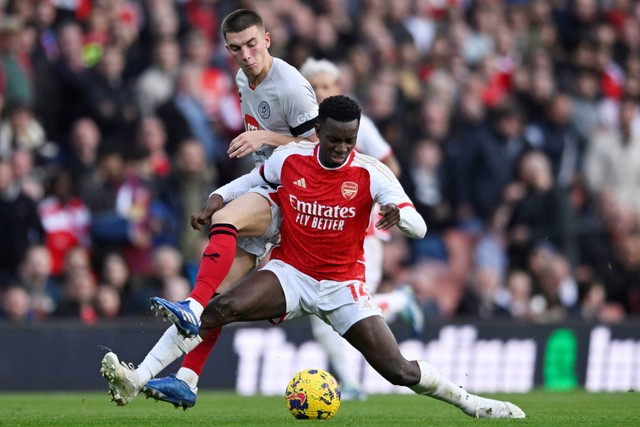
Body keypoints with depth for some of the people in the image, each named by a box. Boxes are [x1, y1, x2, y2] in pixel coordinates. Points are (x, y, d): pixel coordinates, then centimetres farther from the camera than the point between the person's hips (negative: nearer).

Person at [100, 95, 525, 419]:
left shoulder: (371, 174, -12)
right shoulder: (288, 160, -6)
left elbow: (419, 227, -19)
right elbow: (253, 182, 18)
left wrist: (398, 214, -41)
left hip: (343, 286, -1)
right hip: (290, 273, 1)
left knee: (399, 371, -9)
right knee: (221, 308, -28)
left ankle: (469, 401, 17)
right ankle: (136, 382, -30)